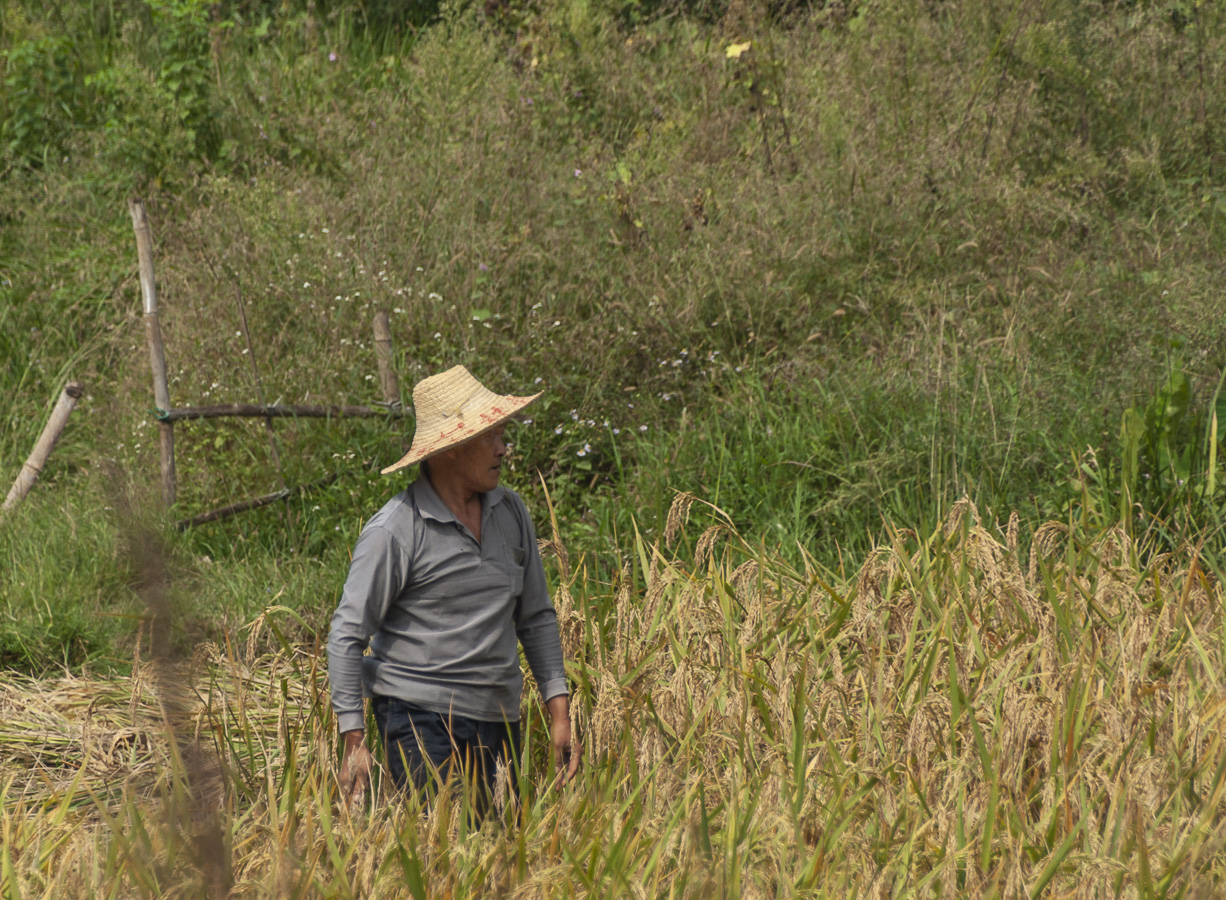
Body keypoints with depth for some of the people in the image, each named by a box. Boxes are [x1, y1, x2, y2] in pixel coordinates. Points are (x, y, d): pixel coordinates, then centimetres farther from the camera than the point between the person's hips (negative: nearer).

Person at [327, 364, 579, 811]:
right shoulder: (393, 531, -10)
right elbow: (347, 636, -7)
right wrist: (354, 741, -12)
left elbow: (536, 618, 17)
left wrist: (559, 712, 9)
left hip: (497, 722, 6)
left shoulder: (511, 512, 9)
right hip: (420, 718, -6)